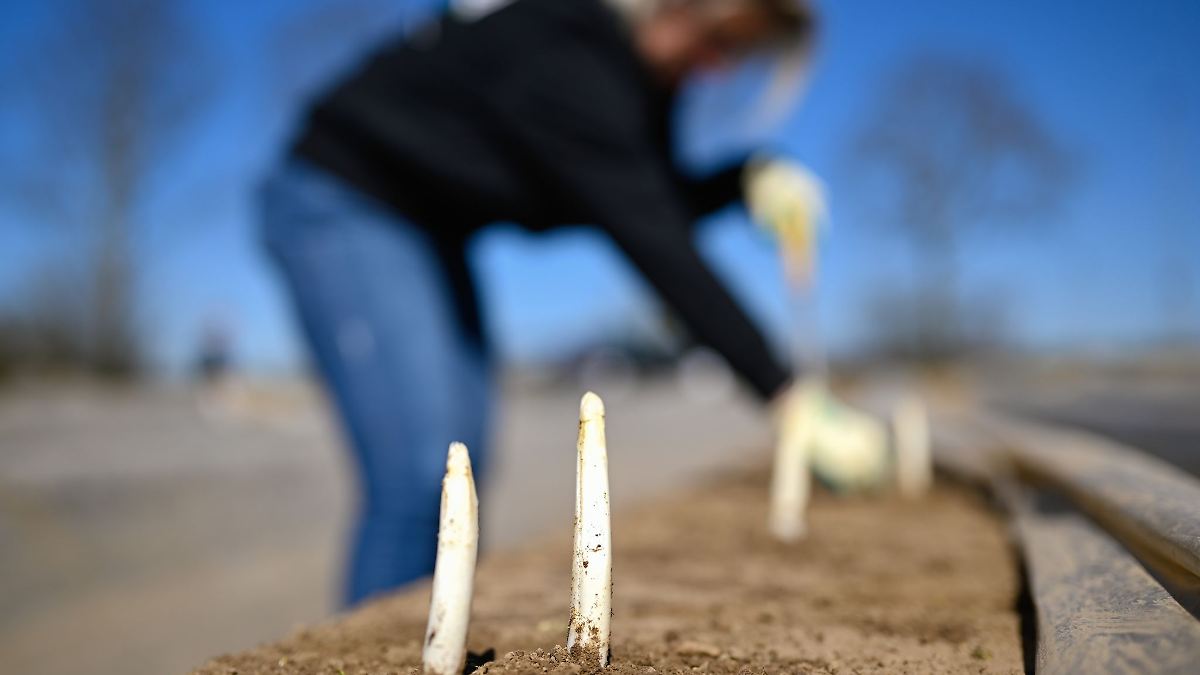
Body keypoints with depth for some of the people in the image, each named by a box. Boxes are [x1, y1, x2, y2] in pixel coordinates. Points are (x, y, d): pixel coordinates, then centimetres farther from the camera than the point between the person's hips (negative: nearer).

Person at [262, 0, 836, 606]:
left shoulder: (636, 66, -1)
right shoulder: (568, 56, -30)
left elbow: (663, 206, 6)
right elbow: (652, 241, -35)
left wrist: (751, 177, -13)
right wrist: (777, 387, -34)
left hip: (425, 221, 9)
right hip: (341, 206, -9)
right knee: (420, 472, -16)